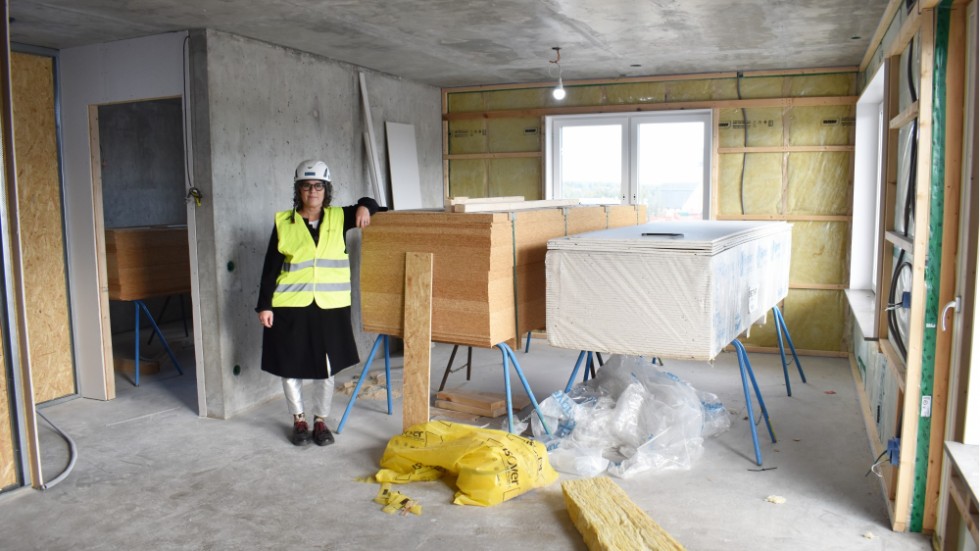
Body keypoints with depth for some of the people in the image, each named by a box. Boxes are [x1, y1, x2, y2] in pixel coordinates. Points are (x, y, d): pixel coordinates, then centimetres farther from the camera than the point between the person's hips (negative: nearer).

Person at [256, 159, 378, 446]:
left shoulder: (339, 218, 3)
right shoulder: (284, 222, -1)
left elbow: (370, 205, 16)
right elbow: (271, 268, 1)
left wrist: (364, 206, -8)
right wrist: (264, 305, -3)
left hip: (330, 307, 1)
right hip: (290, 307, -1)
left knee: (326, 368, 9)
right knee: (291, 366, 8)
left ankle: (320, 421, 27)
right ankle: (299, 421, 28)